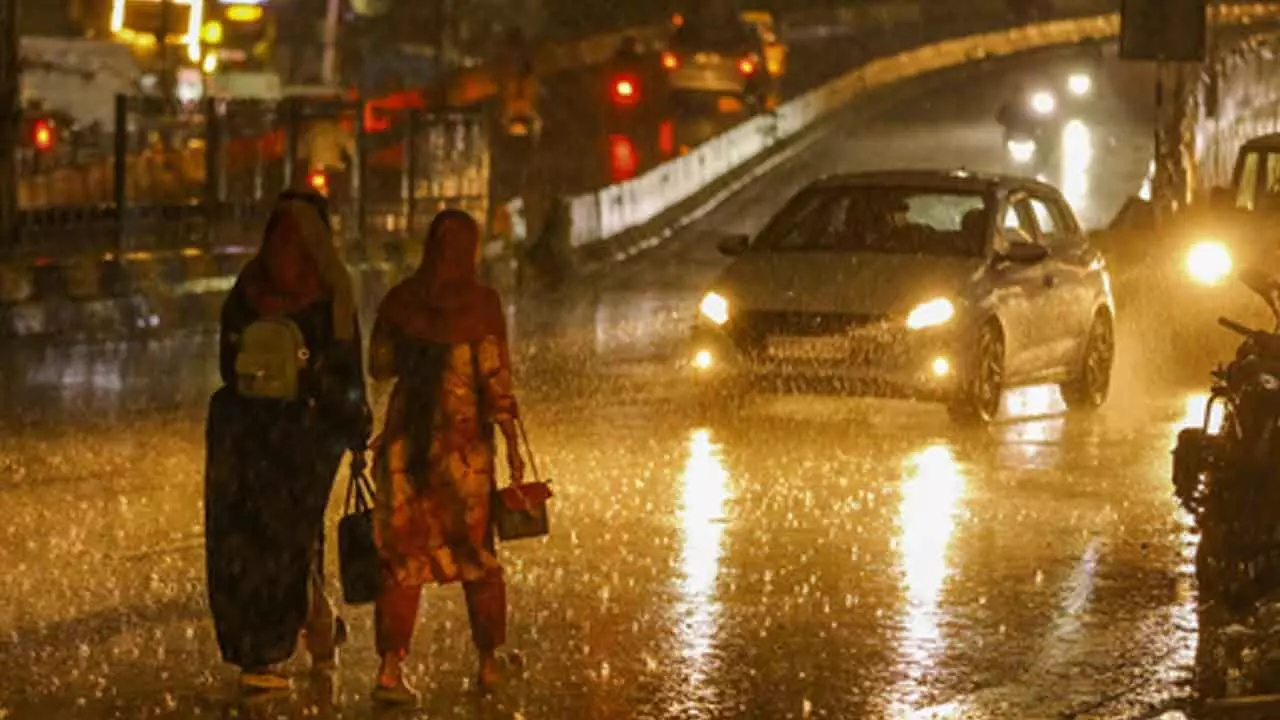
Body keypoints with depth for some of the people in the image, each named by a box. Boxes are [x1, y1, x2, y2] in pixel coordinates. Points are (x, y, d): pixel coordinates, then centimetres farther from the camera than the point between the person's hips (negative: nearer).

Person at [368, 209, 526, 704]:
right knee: (477, 553, 15)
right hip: (464, 441, -2)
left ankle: (390, 669, -4)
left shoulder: (399, 301, 0)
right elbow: (496, 379, -12)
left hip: (405, 440, 2)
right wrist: (512, 445, -5)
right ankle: (489, 663, 24)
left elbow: (380, 366, 8)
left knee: (402, 556, 6)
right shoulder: (481, 303, -10)